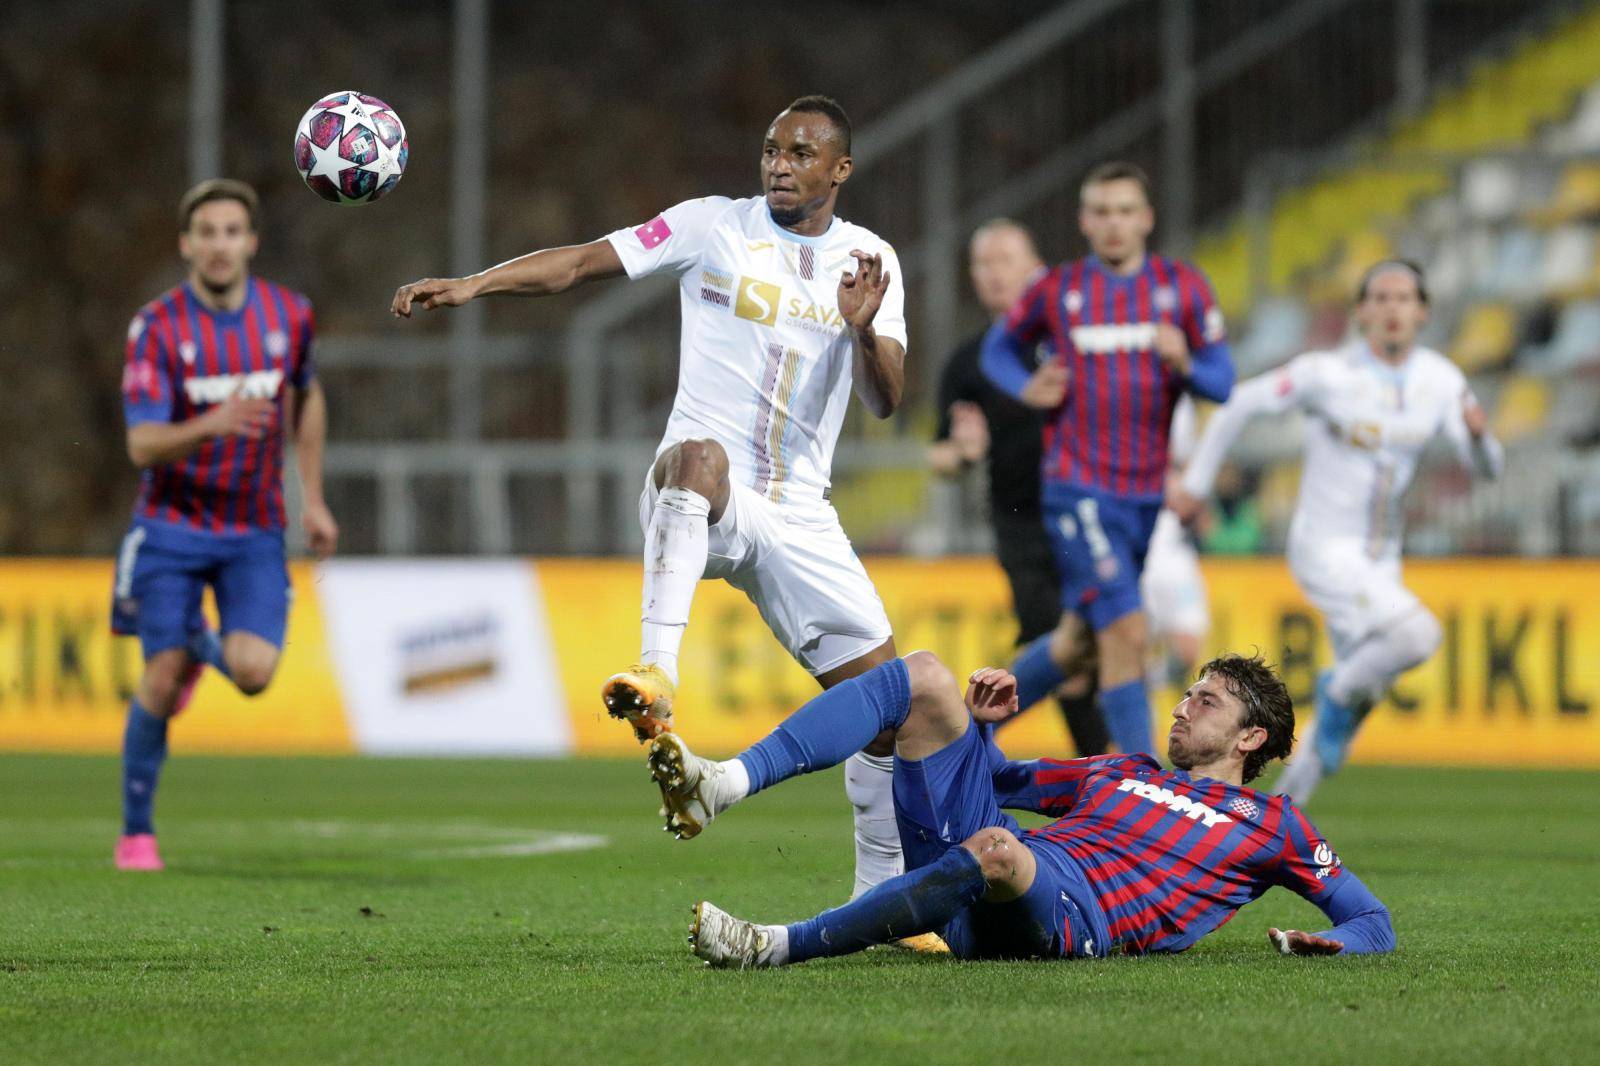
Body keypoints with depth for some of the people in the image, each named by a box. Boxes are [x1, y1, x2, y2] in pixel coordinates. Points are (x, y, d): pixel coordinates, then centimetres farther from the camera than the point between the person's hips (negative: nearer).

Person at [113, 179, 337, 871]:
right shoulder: (156, 327, -13)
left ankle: (206, 645, 23)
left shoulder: (288, 315, -3)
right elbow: (143, 445, -20)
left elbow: (307, 399, 17)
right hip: (172, 524, -2)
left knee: (253, 673, -16)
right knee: (161, 679, -7)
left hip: (255, 531, 2)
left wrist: (313, 497, 13)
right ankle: (136, 831, 12)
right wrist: (211, 426, -39)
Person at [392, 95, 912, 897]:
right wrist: (473, 284, -18)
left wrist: (863, 329, -22)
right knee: (701, 455, -41)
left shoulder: (869, 261, 8)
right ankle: (655, 675, -53)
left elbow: (885, 400, -1)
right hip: (695, 499, -4)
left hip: (798, 519, 4)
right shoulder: (713, 227, 2)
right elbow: (580, 263, -4)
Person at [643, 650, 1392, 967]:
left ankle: (777, 948, -40)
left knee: (995, 848, -43)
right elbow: (999, 781, 40)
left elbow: (1373, 923, 14)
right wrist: (981, 724, 19)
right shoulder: (1122, 773, 35)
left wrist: (1329, 943, -9)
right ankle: (718, 788, -24)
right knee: (922, 676, -3)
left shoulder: (1272, 825, 19)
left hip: (1072, 917, -6)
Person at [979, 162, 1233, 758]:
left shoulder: (1183, 288, 4)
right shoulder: (1057, 290, 1)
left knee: (1078, 640, 13)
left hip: (1154, 493, 4)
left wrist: (1184, 363, -19)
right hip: (1081, 490, -4)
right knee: (1126, 633, -17)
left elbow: (1222, 382, 3)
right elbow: (999, 348, 18)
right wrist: (1027, 389, -3)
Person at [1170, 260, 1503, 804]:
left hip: (1381, 557, 6)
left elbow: (1486, 466, -5)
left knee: (1358, 690, 12)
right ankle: (1341, 694, 1)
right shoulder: (1328, 372, -14)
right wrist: (1196, 483, -1)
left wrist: (1477, 432, -27)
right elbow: (1240, 404, -4)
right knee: (1415, 634, -28)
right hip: (1324, 550, -6)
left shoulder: (1441, 381, 0)